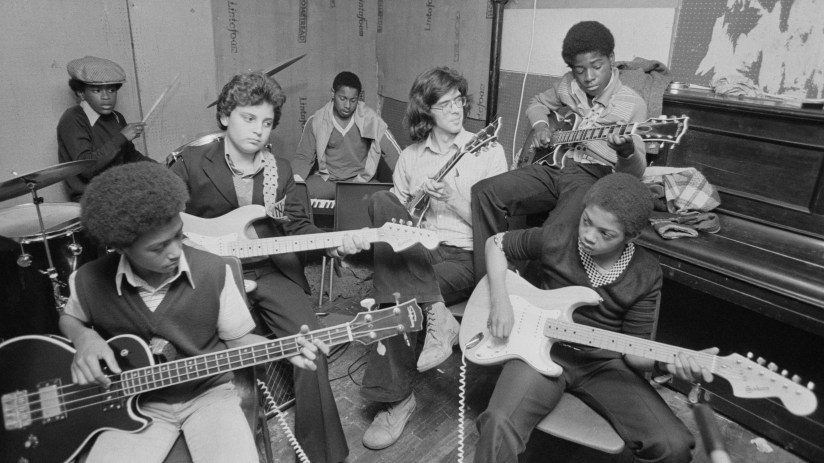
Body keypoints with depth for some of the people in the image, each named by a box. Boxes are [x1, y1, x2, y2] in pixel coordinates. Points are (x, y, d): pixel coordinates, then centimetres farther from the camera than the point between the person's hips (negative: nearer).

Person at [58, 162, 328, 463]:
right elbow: (70, 318, 12)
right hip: (139, 403, 1)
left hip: (209, 393, 0)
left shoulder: (213, 271, -14)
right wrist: (85, 338, -11)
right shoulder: (90, 281, -13)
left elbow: (237, 339, -2)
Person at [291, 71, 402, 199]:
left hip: (361, 179, -1)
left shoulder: (370, 119, -7)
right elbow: (303, 157, 5)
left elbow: (394, 154, -7)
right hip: (326, 178, 1)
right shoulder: (316, 121, -3)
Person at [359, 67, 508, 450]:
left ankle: (396, 399, -10)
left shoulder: (488, 151, 2)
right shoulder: (410, 156, 13)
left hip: (465, 256, -4)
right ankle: (436, 315, -30)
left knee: (399, 295, -31)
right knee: (380, 202, -26)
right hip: (418, 250, 4)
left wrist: (452, 197, -17)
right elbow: (397, 216, 15)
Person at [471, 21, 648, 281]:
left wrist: (626, 151, -33)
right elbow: (537, 103, 31)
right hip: (552, 165, 6)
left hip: (594, 177, -5)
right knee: (485, 192, -17)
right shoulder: (567, 85, 9)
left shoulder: (632, 104, -4)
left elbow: (634, 173, -7)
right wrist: (540, 125, 7)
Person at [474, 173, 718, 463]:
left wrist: (665, 362, -24)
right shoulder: (557, 236, -10)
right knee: (500, 425, -30)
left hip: (604, 363, 2)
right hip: (545, 349, -2)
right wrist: (500, 300, -9)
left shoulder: (646, 277, -6)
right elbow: (496, 243, 4)